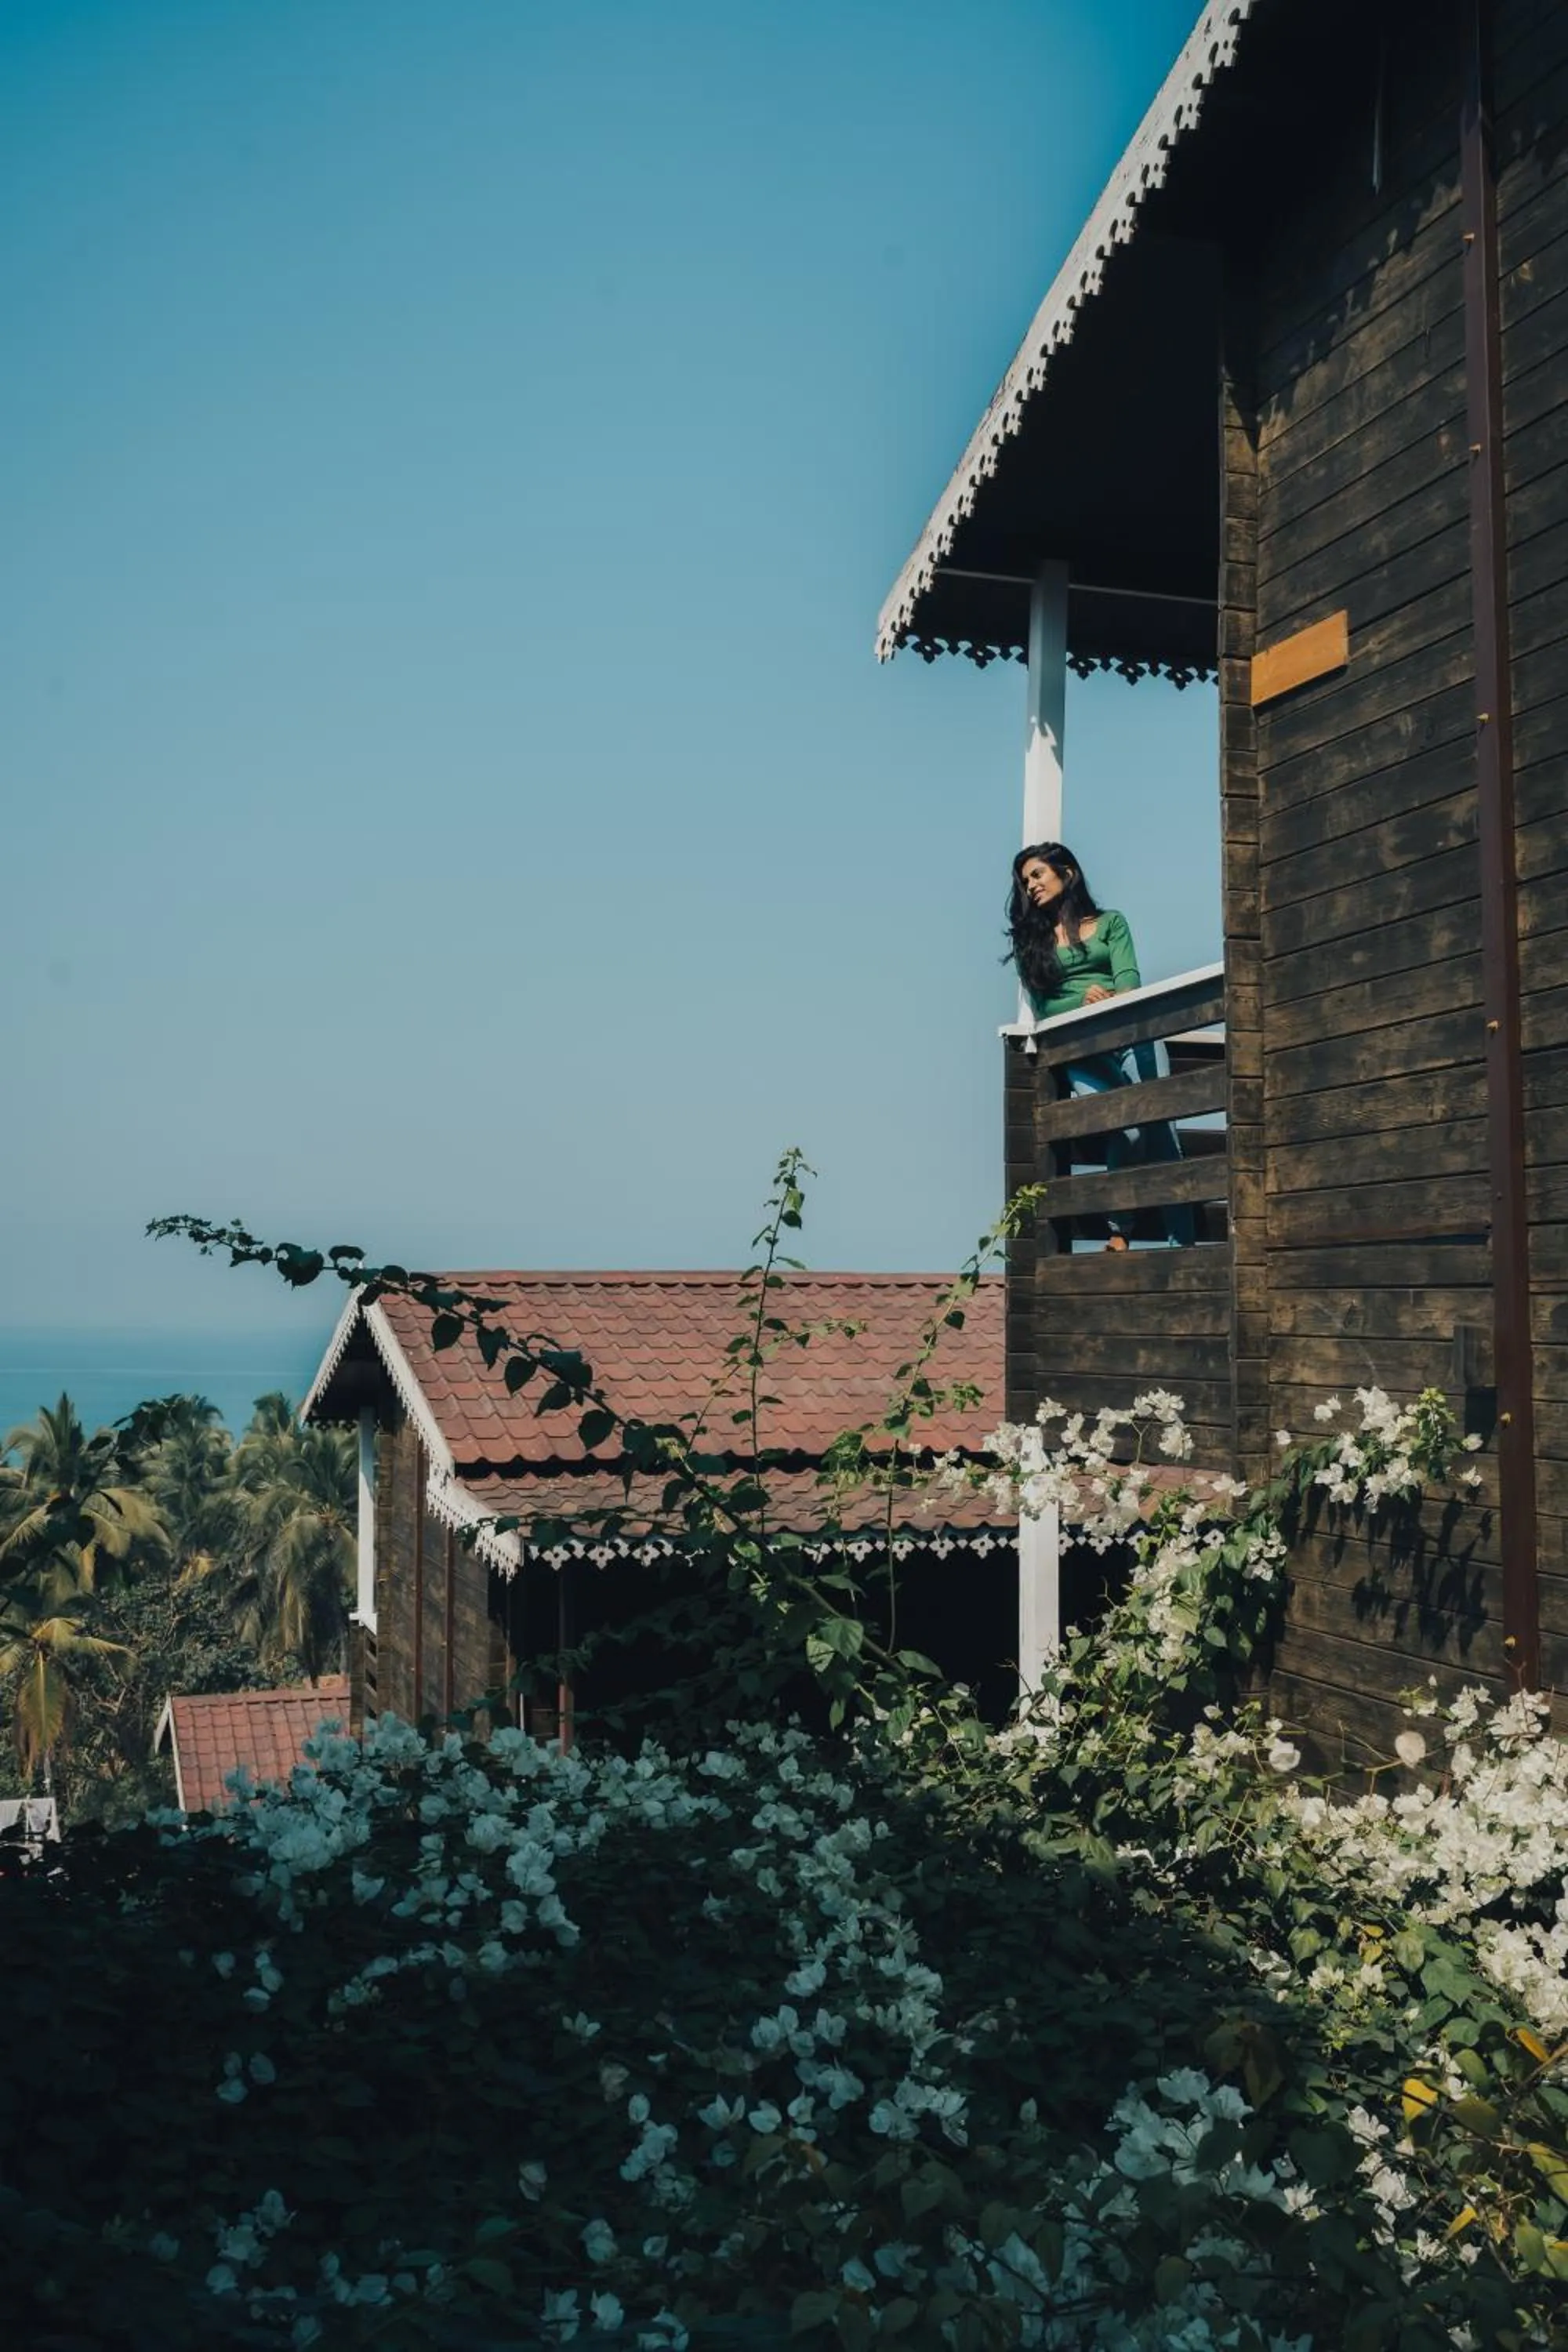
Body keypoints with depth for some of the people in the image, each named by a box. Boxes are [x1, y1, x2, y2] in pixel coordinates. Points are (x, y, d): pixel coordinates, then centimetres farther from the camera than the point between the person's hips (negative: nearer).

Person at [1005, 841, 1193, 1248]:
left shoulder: (1110, 922, 19)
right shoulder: (1031, 942, 20)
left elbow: (1128, 977, 2)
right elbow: (1042, 1007, 8)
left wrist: (1117, 1004, -21)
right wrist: (1084, 1000, -12)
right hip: (1077, 1047, 0)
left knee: (1160, 1129, -17)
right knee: (1126, 1131, -25)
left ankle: (1181, 1243, -21)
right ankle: (1118, 1232, -19)